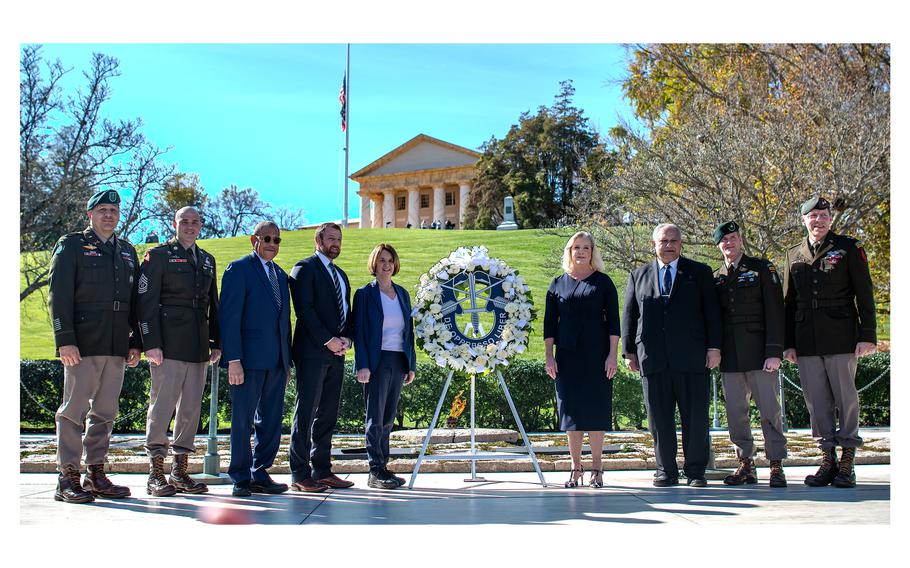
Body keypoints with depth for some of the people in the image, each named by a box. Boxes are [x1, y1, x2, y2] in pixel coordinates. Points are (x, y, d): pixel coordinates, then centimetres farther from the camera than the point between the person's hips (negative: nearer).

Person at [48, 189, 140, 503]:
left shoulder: (127, 252, 19)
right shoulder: (71, 246, 3)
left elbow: (135, 300, 20)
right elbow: (58, 295, -5)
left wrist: (136, 343, 12)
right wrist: (64, 340, -13)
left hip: (116, 347, 6)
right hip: (82, 345, -5)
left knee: (105, 413, 8)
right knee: (74, 410, -5)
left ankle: (96, 474, 15)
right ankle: (67, 478, -1)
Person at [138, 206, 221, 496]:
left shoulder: (207, 260, 19)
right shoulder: (158, 255, 1)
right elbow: (146, 301, -5)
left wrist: (216, 342, 13)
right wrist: (151, 343, -13)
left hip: (198, 347, 6)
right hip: (168, 346, -6)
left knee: (191, 409, 6)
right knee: (162, 406, -6)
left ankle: (180, 471, 13)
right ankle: (156, 473, 1)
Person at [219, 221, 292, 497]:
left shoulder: (280, 274, 19)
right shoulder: (239, 269, -2)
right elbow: (229, 317, -9)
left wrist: (287, 361, 14)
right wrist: (233, 360, -16)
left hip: (276, 360, 7)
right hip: (249, 358, -7)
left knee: (271, 420, 7)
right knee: (243, 419, -1)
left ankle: (260, 475, 15)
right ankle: (241, 479, 7)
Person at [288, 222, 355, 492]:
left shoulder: (341, 275, 22)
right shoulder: (305, 268, -2)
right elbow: (304, 308, -11)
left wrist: (346, 339, 2)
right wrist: (328, 340, -15)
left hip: (336, 352, 8)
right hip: (312, 351, -8)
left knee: (328, 412, 7)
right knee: (306, 410, -7)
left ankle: (322, 470, 11)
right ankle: (300, 475, -5)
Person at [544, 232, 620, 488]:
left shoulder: (603, 282, 5)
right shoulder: (559, 283, 10)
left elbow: (613, 321, 2)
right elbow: (550, 322, 9)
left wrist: (612, 355, -6)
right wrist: (549, 356, 1)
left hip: (597, 355, -2)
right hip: (567, 356, 2)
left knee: (595, 408, 0)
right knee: (571, 410, 2)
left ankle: (596, 468, 8)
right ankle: (576, 469, 9)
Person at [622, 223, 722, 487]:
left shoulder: (699, 272, 10)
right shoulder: (638, 276, 15)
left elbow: (711, 312, 6)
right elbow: (629, 315, 14)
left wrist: (714, 347, -3)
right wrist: (629, 352, 7)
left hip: (691, 357, -1)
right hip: (653, 359, 2)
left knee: (696, 416, 0)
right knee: (659, 417, 3)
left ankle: (695, 471, 8)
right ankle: (666, 470, 11)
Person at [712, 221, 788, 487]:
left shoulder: (762, 268, 4)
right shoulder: (715, 278, 15)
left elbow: (774, 311, -3)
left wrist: (774, 352, -11)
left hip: (759, 352, -4)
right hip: (730, 356, 4)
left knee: (769, 410, -4)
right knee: (736, 413, 4)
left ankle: (776, 466, 2)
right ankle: (746, 465, 12)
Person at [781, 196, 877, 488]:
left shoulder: (848, 248, 4)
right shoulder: (794, 256, 14)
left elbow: (864, 294, 1)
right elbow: (788, 303, 16)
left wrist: (867, 335, -6)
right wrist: (788, 343, 9)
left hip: (841, 337, -3)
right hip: (806, 341, 3)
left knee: (846, 398, -1)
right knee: (816, 401, 4)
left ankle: (847, 463, 7)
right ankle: (828, 461, 11)